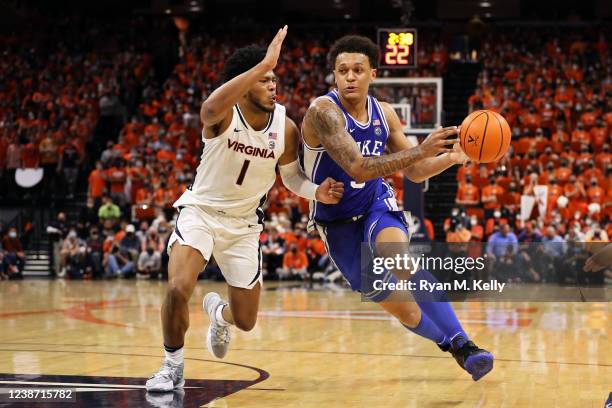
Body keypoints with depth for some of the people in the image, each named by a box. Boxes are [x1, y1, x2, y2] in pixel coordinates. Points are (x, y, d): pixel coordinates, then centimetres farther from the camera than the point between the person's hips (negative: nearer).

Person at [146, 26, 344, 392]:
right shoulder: (223, 115, -23)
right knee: (178, 289, -28)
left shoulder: (286, 128, -12)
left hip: (245, 223, 4)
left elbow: (292, 176, 5)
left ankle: (218, 312, 48)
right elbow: (212, 107, -50)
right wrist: (264, 64, -55)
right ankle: (173, 367, -2)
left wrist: (317, 192, -17)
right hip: (202, 210, -3)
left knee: (246, 321, 7)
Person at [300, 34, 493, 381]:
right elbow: (358, 168, -35)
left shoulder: (384, 113, -4)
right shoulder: (323, 111, -23)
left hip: (377, 202, 2)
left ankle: (462, 345, -35)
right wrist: (421, 150, -41)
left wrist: (452, 157, -14)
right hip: (337, 219, -2)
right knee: (400, 308, 1)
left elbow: (415, 172, 5)